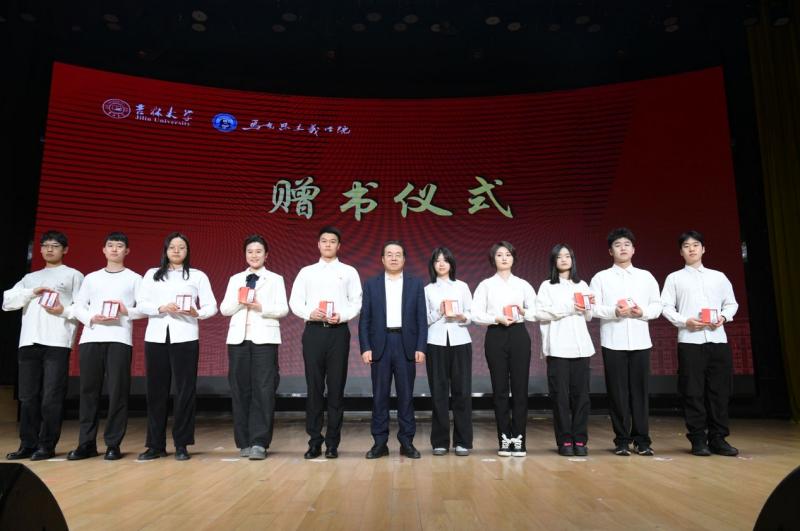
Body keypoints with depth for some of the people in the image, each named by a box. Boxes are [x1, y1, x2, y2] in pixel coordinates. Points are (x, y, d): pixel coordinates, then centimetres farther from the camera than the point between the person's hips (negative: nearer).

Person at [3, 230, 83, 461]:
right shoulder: (30, 277, 24)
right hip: (29, 341, 5)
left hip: (57, 342, -4)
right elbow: (7, 302, 11)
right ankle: (28, 444, 12)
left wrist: (64, 310, -16)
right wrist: (32, 292, -4)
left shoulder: (74, 275, 12)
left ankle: (46, 446, 0)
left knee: (51, 397, -6)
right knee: (27, 396, 4)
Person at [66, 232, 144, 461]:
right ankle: (86, 443, 10)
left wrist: (127, 311, -13)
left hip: (119, 339, -2)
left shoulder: (134, 278, 12)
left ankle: (113, 444, 1)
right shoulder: (91, 278, 19)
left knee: (117, 392, -5)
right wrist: (91, 318, -6)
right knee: (89, 391, 2)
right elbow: (78, 307, 12)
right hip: (90, 338, 3)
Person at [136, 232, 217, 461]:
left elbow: (211, 306, 4)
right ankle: (155, 445, 13)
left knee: (185, 391, -1)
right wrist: (161, 308, -13)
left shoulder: (198, 276, 10)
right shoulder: (151, 274, 15)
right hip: (156, 337, 2)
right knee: (156, 391, 4)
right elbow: (141, 304, 5)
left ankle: (181, 445, 7)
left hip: (184, 337, -1)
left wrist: (197, 313, -17)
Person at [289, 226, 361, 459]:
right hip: (313, 331, 1)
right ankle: (314, 441, 10)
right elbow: (295, 302, 7)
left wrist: (341, 316, -14)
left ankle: (332, 442, 9)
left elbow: (357, 302, 4)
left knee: (336, 387, 1)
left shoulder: (349, 272, 11)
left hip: (338, 331, -1)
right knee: (314, 387, 2)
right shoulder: (306, 272, 13)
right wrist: (310, 313, -12)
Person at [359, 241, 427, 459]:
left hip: (406, 345, 0)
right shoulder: (371, 284, 7)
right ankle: (380, 443, 12)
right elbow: (364, 319, 4)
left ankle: (407, 442, 13)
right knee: (379, 395, 3)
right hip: (380, 345, 0)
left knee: (406, 395, 4)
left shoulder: (416, 284, 8)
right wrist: (365, 348, -5)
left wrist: (421, 348, -5)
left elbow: (421, 318, 4)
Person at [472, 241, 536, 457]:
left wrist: (524, 313, -11)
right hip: (495, 336, -1)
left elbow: (537, 311, 8)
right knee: (500, 389, 2)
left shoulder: (523, 284, 10)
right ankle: (504, 439, 11)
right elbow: (476, 314, -2)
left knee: (520, 388, -1)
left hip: (519, 335, 1)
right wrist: (497, 318, -16)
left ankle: (518, 439, 7)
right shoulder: (486, 285, 5)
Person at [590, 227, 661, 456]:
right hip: (613, 342, -2)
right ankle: (622, 440, 10)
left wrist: (643, 312, -10)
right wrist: (614, 312, -17)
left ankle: (642, 440, 12)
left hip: (640, 341, 2)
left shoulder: (646, 276, 12)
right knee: (618, 392, 1)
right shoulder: (601, 277, 5)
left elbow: (657, 306, 9)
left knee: (640, 391, 3)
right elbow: (593, 307, -2)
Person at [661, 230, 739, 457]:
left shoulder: (718, 276, 18)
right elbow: (666, 306, 3)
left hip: (718, 340, 3)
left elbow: (731, 303, 18)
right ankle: (698, 439, 5)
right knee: (693, 392, -2)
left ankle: (718, 438, 12)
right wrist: (685, 321, -12)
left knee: (720, 390, 3)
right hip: (690, 341, -2)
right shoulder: (674, 278, 10)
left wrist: (724, 316, -3)